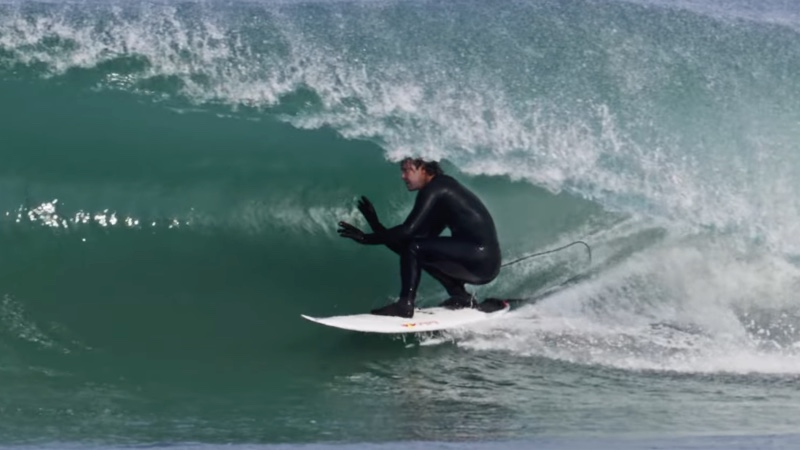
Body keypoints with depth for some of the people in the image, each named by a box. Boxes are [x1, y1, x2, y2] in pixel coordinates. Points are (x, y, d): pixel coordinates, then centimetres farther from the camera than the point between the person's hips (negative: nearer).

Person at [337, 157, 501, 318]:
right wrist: (376, 225, 13)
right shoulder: (442, 189, 21)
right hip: (487, 264, 10)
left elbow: (407, 230, -16)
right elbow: (422, 239, 16)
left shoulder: (433, 189, -6)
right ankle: (461, 297, 16)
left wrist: (367, 238, -8)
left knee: (413, 247, -14)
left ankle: (405, 304, -13)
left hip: (480, 257, -10)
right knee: (422, 252, 24)